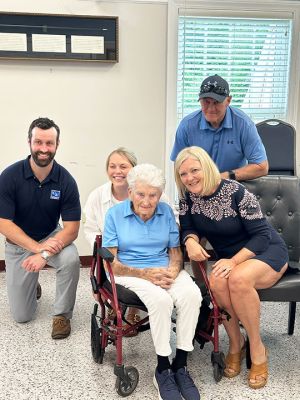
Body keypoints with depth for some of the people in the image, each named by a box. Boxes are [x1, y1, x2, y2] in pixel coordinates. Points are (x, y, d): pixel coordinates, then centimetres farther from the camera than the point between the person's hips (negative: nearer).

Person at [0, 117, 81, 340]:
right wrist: (37, 247, -30)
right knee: (22, 316, 2)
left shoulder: (65, 180, -17)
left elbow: (71, 229, -18)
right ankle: (31, 284, 37)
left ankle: (62, 315, -10)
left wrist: (44, 254, -32)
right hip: (19, 243, 0)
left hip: (52, 238, 0)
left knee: (71, 259, -35)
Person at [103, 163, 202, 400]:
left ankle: (180, 365, -16)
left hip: (164, 270, 3)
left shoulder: (166, 211, 7)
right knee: (160, 299, -35)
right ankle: (163, 369, -17)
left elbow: (176, 252, 10)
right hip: (130, 273, -3)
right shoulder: (115, 214, -2)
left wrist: (173, 271, -14)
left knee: (192, 294, -29)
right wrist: (145, 274, -18)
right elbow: (111, 263, -5)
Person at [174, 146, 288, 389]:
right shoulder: (188, 196, -6)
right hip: (231, 259, 4)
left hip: (267, 252, -4)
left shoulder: (236, 192, -22)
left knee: (238, 279, -36)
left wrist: (234, 261, -33)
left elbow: (262, 236, -20)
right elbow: (188, 228, -4)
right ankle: (236, 343, -7)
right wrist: (191, 241, -29)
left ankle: (257, 349, -15)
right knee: (217, 282, -31)